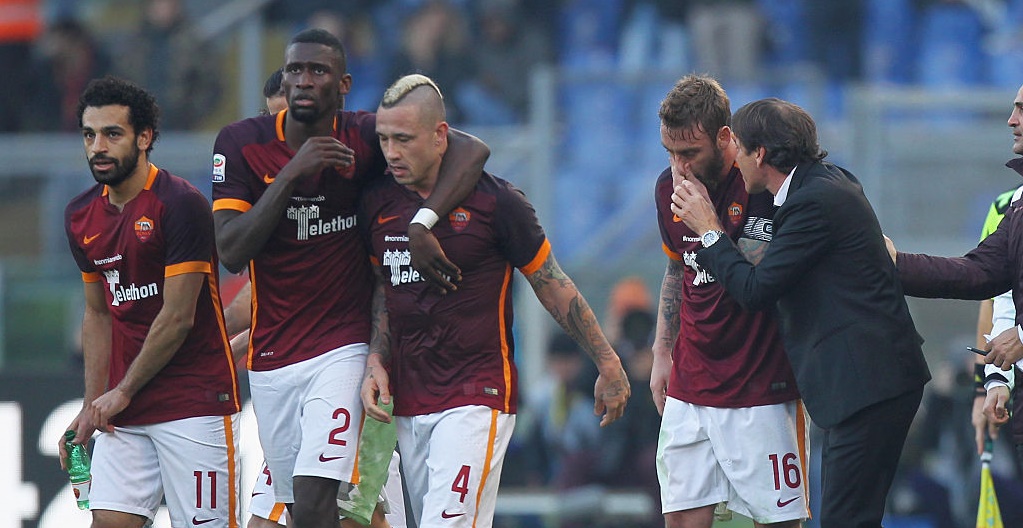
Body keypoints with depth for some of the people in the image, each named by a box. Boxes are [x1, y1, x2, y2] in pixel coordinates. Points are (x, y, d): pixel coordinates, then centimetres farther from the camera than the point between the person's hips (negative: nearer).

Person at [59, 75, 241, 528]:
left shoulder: (180, 204, -12)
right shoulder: (82, 216, 10)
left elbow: (177, 318, -13)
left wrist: (122, 392, -6)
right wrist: (92, 406, 12)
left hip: (196, 403, -6)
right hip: (123, 411, 6)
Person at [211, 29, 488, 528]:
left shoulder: (365, 138, -8)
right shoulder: (241, 144, -3)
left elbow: (472, 150, -18)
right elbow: (231, 253, -12)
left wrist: (422, 224, -31)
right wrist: (291, 173, -20)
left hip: (342, 350, -3)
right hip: (270, 357, 3)